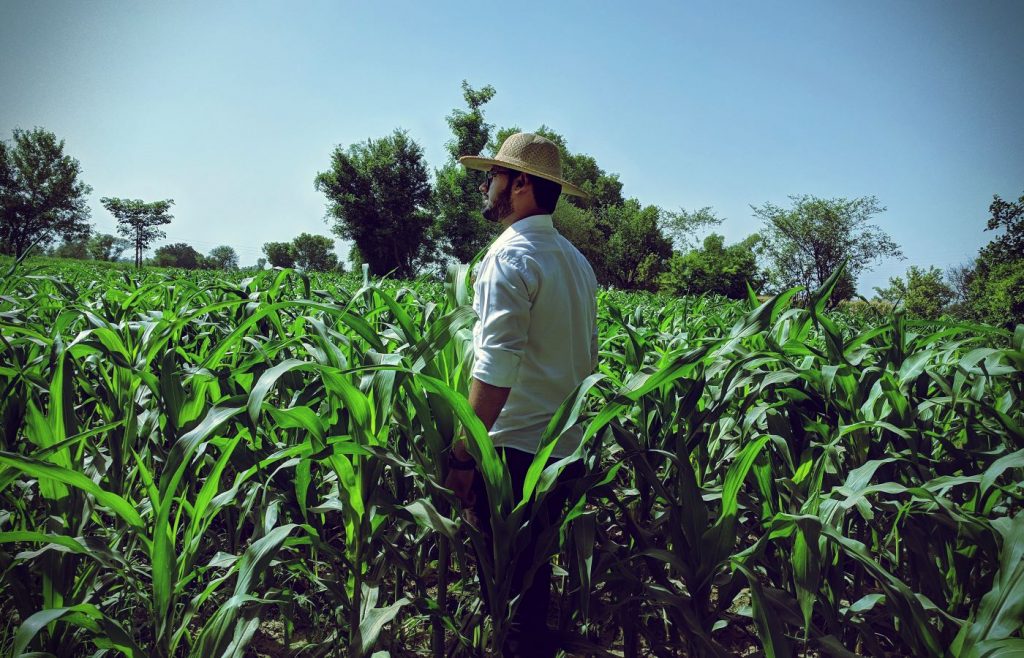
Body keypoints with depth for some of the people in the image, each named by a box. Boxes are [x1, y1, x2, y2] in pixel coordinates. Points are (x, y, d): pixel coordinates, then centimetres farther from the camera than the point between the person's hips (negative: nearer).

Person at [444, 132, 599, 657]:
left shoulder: (511, 256, -15)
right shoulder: (577, 260, 12)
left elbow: (494, 371, -22)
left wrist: (462, 456, -18)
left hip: (514, 451, -9)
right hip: (566, 450, 9)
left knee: (505, 586, 4)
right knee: (536, 571, 21)